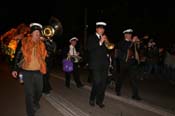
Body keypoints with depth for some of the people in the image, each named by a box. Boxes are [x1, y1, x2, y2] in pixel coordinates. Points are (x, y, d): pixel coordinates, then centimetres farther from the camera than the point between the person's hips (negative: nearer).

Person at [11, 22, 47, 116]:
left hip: (38, 72, 4)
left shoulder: (41, 44, 3)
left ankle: (35, 103, 50)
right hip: (27, 72, -3)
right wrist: (14, 69, -4)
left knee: (39, 91, 18)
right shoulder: (23, 42, -5)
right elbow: (17, 55, -2)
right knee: (29, 93, -1)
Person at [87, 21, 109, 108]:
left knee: (103, 83, 3)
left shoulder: (105, 38, 17)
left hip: (104, 64, 5)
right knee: (97, 83, -9)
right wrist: (100, 42, -18)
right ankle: (92, 99, 12)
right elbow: (89, 48, -13)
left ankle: (99, 100, 16)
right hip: (95, 64, -5)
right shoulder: (91, 37, 3)